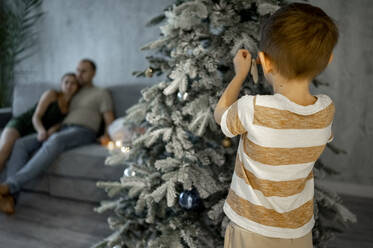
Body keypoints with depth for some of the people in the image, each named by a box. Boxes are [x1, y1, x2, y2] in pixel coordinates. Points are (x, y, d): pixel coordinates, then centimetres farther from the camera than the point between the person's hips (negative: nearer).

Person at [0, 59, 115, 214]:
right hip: (61, 131, 7)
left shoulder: (101, 93, 15)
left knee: (54, 142, -41)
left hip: (82, 132, -6)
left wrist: (106, 136, -16)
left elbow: (109, 120, 5)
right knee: (20, 144, -17)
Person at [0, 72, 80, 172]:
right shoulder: (51, 94, -6)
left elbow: (58, 125, -2)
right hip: (20, 123, -3)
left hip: (33, 134, 3)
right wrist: (42, 131, -32)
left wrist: (49, 133, -26)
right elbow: (36, 117, -11)